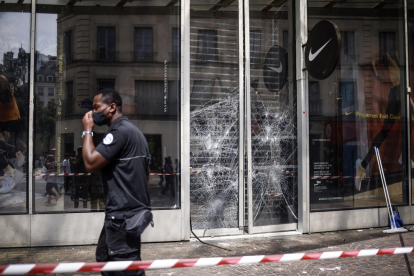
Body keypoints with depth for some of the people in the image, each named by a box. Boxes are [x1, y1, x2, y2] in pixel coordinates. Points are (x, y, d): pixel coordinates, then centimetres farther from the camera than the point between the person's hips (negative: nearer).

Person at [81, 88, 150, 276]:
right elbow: (147, 174, 22)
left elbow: (91, 163, -20)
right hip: (134, 209, 11)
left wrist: (87, 130, -9)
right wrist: (139, 198, 26)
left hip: (122, 214, -11)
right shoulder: (134, 131, 19)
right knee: (104, 258, 21)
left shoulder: (119, 131, -14)